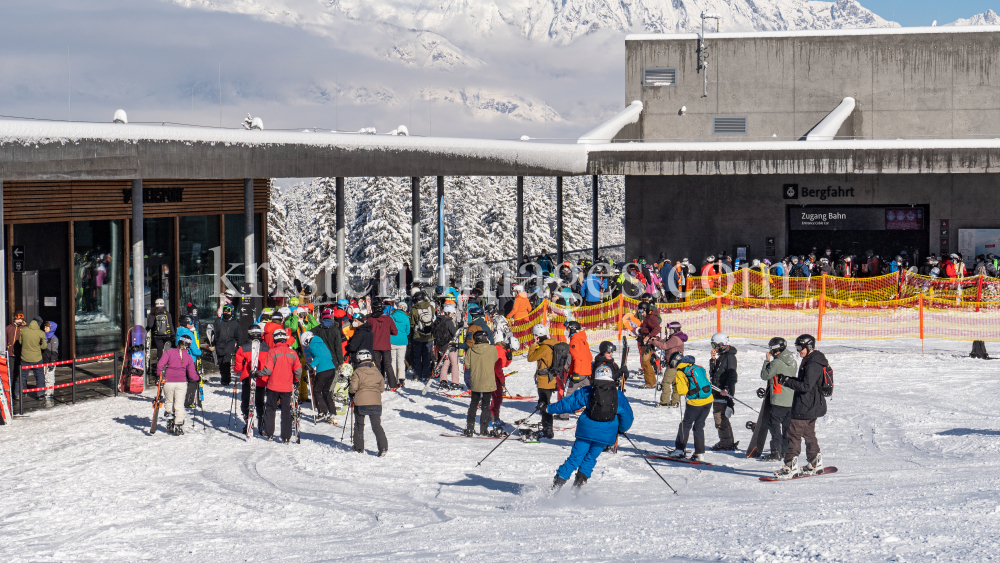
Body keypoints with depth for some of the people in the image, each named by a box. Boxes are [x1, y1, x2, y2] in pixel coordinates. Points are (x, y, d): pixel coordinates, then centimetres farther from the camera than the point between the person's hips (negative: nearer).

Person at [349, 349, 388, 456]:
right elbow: (382, 388, 9)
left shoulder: (357, 372, -8)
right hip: (376, 402, 3)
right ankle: (383, 447, -11)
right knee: (377, 425, 3)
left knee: (359, 425, 14)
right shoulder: (377, 372, 5)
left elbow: (353, 388, -10)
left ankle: (359, 447, 19)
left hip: (360, 402, -3)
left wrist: (350, 391, 11)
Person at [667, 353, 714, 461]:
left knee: (686, 425, 11)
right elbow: (707, 382, 14)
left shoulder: (680, 373, -7)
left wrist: (675, 385, 4)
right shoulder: (698, 367, 12)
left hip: (695, 403, -6)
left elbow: (683, 391, -14)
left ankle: (680, 449, 17)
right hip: (709, 400, 6)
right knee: (699, 426, 15)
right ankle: (700, 453, 14)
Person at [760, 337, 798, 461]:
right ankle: (785, 452, 18)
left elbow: (764, 375, -7)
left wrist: (767, 361, 4)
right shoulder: (792, 361, 10)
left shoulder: (777, 363, -16)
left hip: (779, 400, -8)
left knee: (774, 423, -2)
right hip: (791, 400, 8)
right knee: (787, 425, 13)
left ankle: (776, 452, -7)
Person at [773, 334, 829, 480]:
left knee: (793, 434, -10)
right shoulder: (810, 361, 14)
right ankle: (815, 465, 27)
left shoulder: (813, 364, -20)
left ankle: (791, 467, -11)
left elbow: (805, 386, -25)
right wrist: (789, 380, 6)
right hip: (812, 407, 11)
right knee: (809, 434, 20)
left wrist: (787, 381, -22)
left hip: (805, 407, -11)